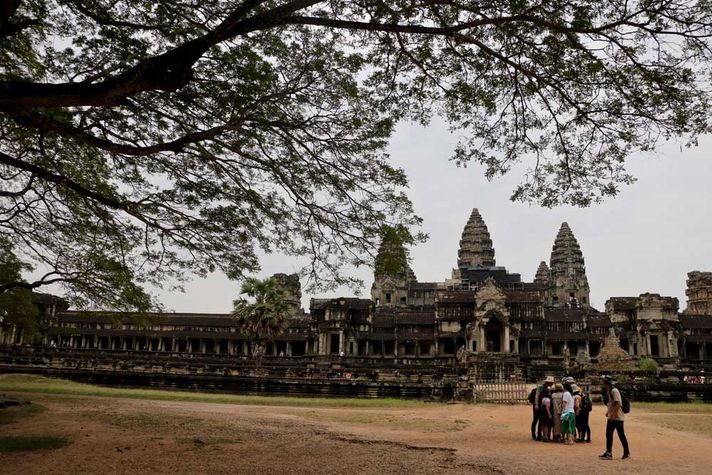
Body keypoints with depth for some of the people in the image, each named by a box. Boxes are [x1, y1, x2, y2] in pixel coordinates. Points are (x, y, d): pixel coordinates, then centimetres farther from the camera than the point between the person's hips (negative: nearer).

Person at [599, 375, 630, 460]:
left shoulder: (614, 391, -17)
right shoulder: (608, 391, 13)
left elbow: (618, 404, -24)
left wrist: (613, 414, -23)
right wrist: (608, 411, 12)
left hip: (617, 418, -10)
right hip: (611, 418, 10)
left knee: (621, 436, -1)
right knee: (608, 435, 10)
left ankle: (627, 453, 10)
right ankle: (608, 453, 15)